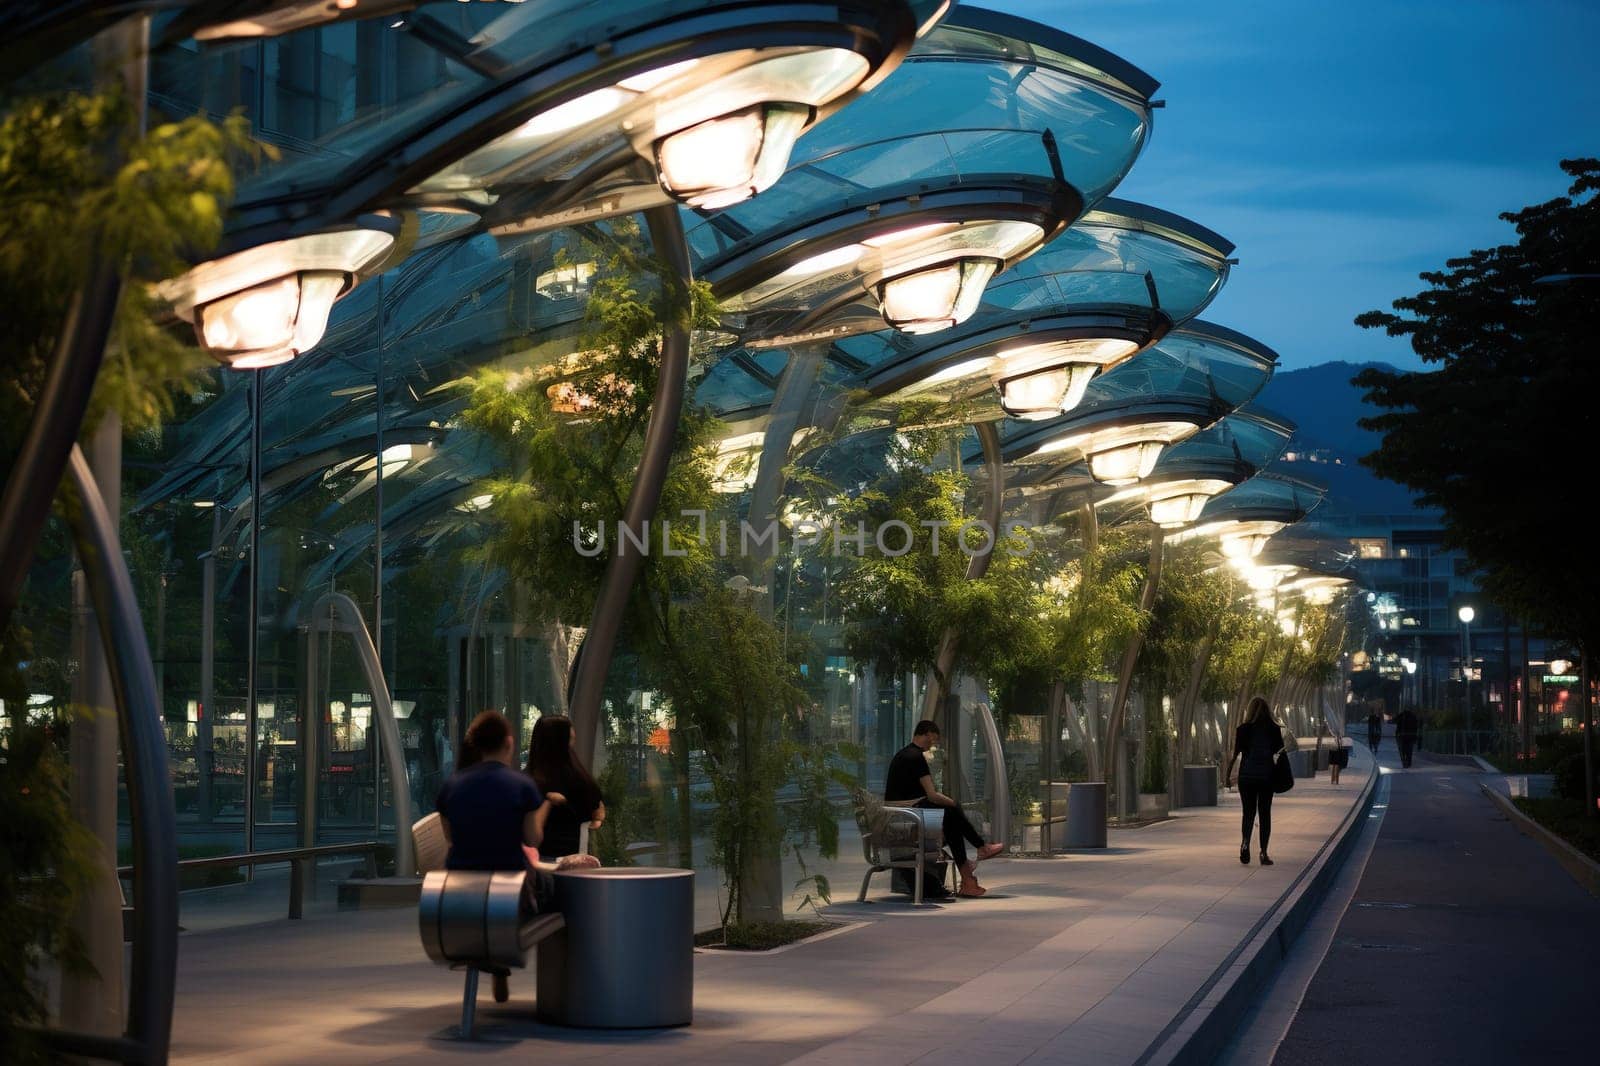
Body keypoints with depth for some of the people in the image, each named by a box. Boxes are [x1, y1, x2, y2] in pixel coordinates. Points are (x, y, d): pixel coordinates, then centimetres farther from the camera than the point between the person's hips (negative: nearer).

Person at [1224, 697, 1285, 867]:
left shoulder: (1243, 730, -5)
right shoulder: (1274, 729, -2)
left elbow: (1235, 755, -6)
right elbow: (1280, 752, 1)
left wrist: (1227, 776, 1)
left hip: (1246, 776, 0)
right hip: (1267, 777, 0)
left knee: (1248, 812, 9)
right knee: (1265, 814, 8)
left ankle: (1246, 842, -16)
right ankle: (1263, 853, 4)